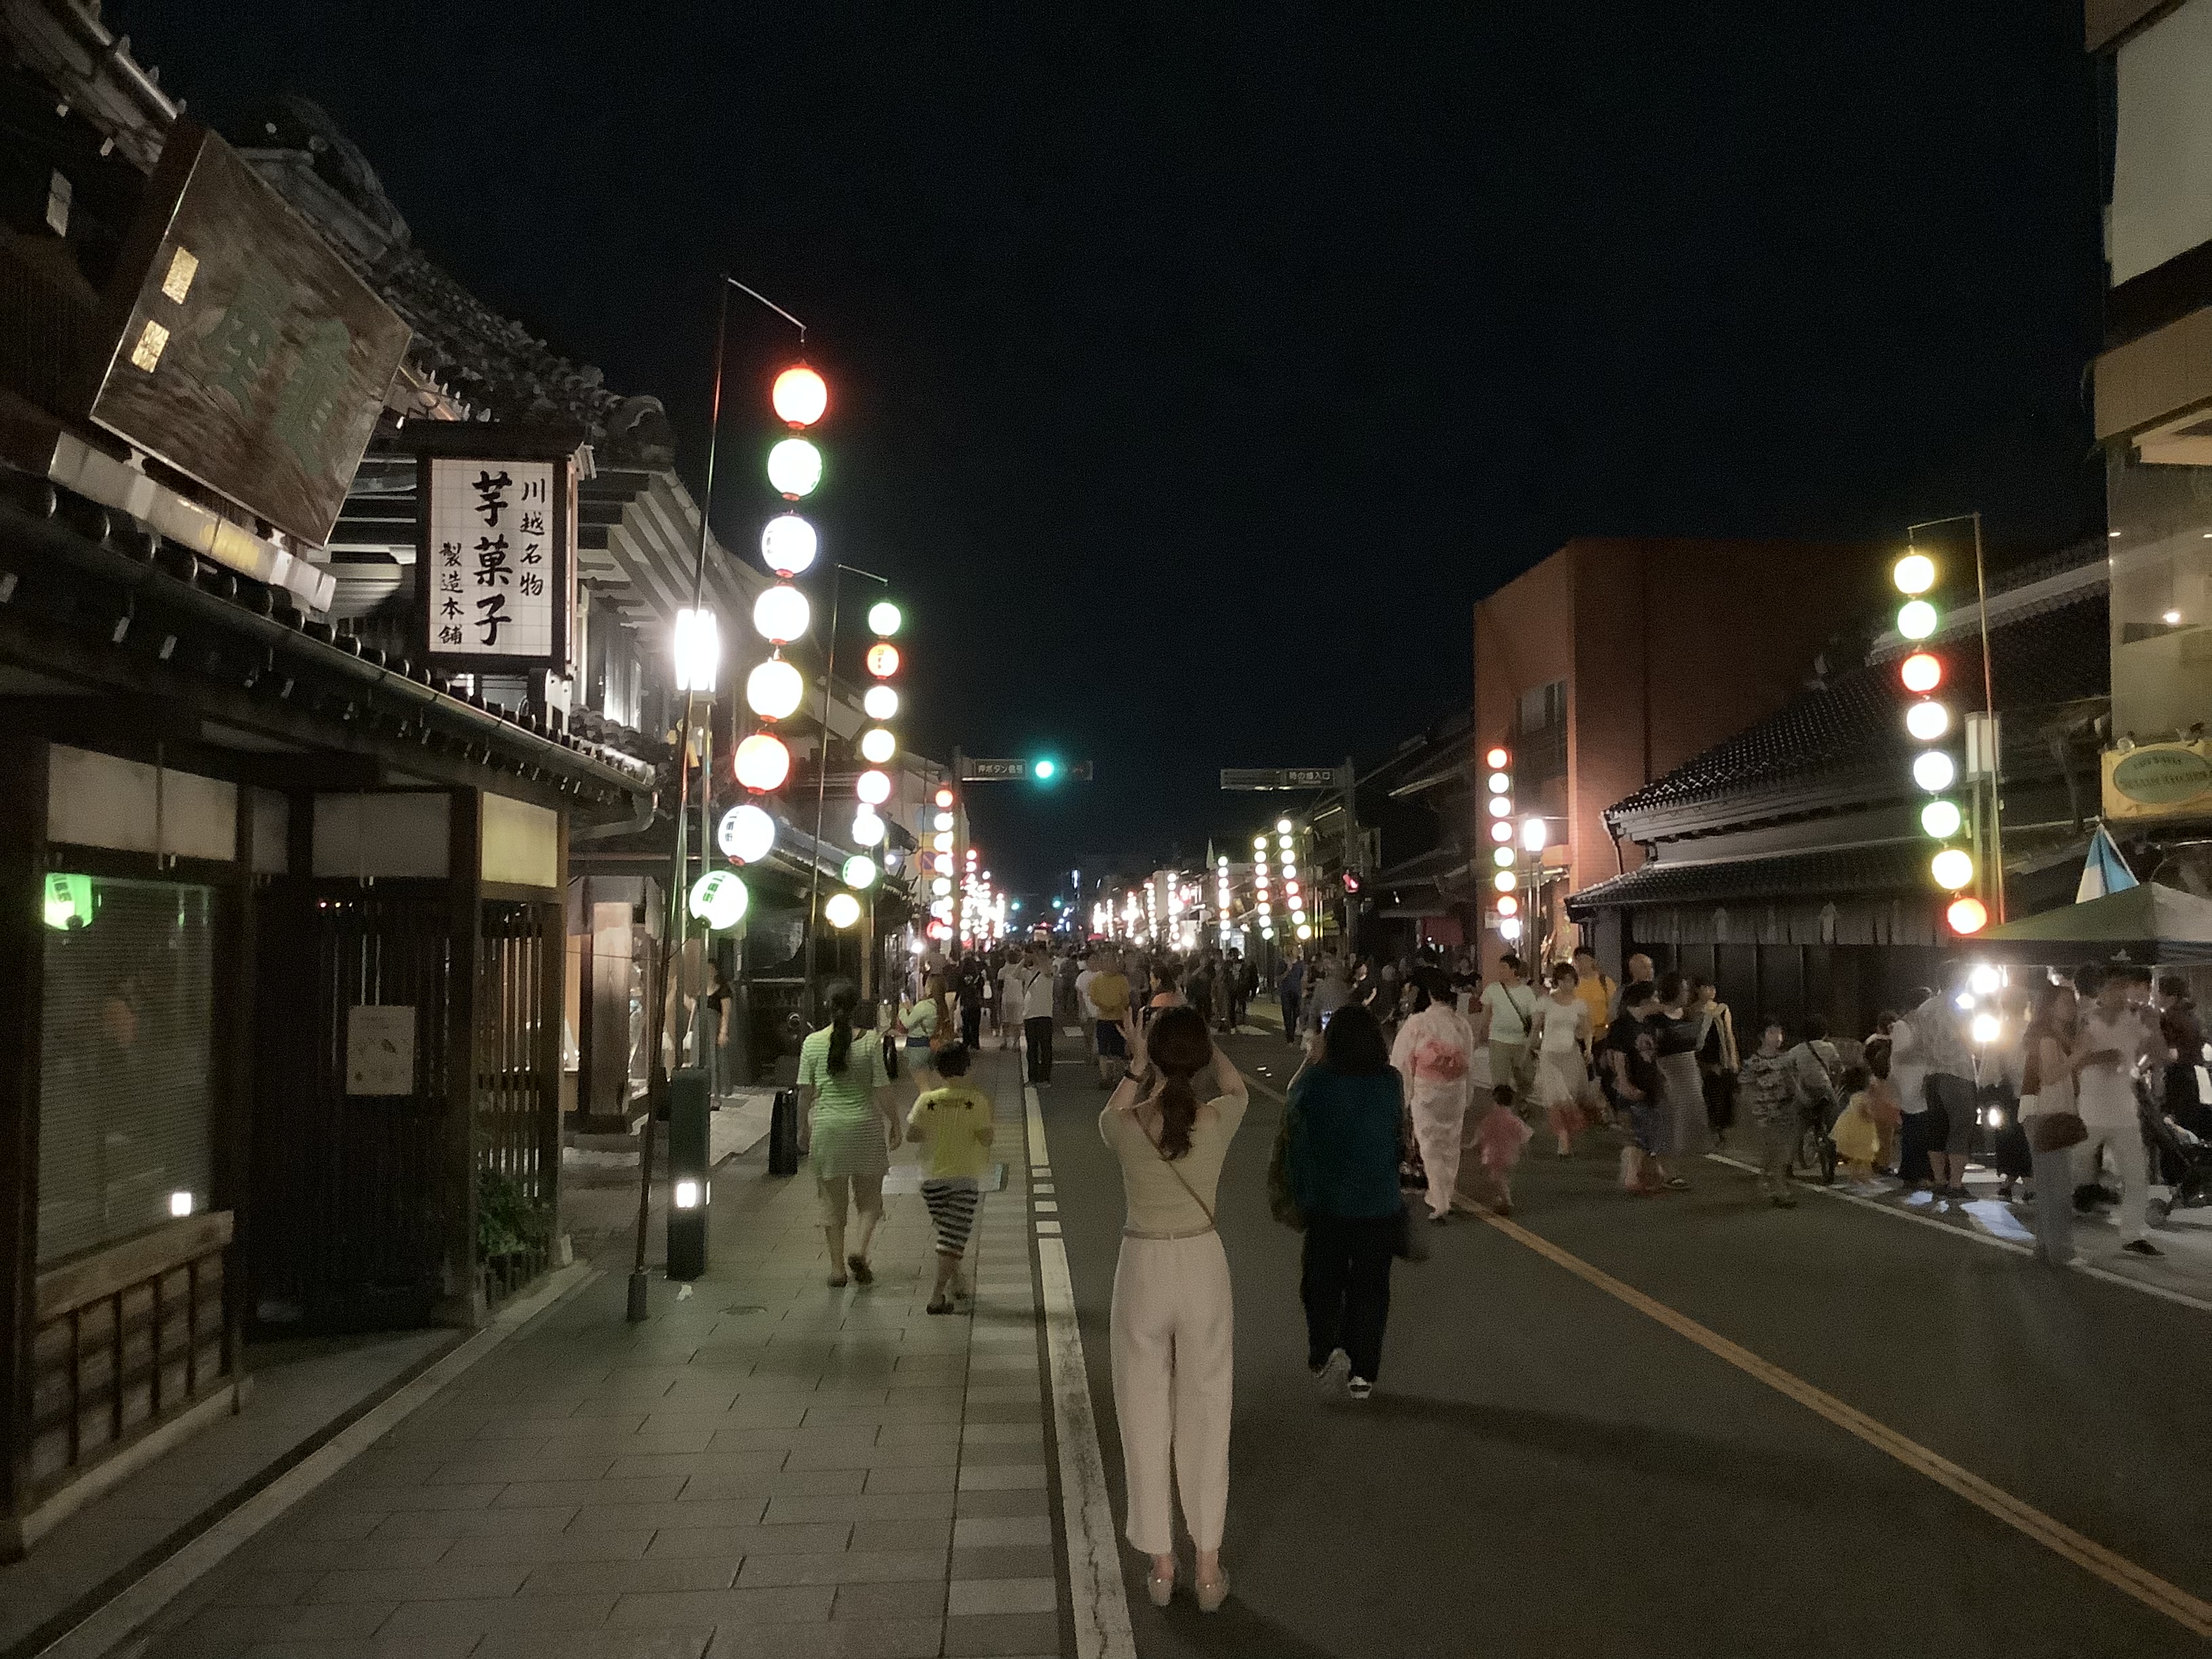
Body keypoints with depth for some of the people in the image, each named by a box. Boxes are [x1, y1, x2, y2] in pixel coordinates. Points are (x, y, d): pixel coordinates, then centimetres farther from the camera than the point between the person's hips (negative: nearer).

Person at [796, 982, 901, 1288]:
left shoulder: (812, 1042, -4)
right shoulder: (870, 1042, -8)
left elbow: (805, 1093, -1)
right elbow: (882, 1091, -8)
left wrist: (804, 1128, 12)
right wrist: (895, 1124, 4)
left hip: (827, 1127, 1)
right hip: (865, 1125, -1)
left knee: (832, 1202, 12)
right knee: (869, 1198, 14)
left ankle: (837, 1268, 15)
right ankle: (861, 1252, -6)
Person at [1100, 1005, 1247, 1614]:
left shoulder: (1127, 1125, -14)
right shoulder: (1220, 1119, -12)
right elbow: (1235, 1082, 14)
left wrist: (1136, 1063, 12)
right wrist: (1196, 1036, 19)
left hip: (1143, 1269, -1)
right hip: (1204, 1267, 1)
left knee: (1145, 1418, 12)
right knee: (1205, 1418, 13)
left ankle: (1161, 1565, 20)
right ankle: (1208, 1567, 19)